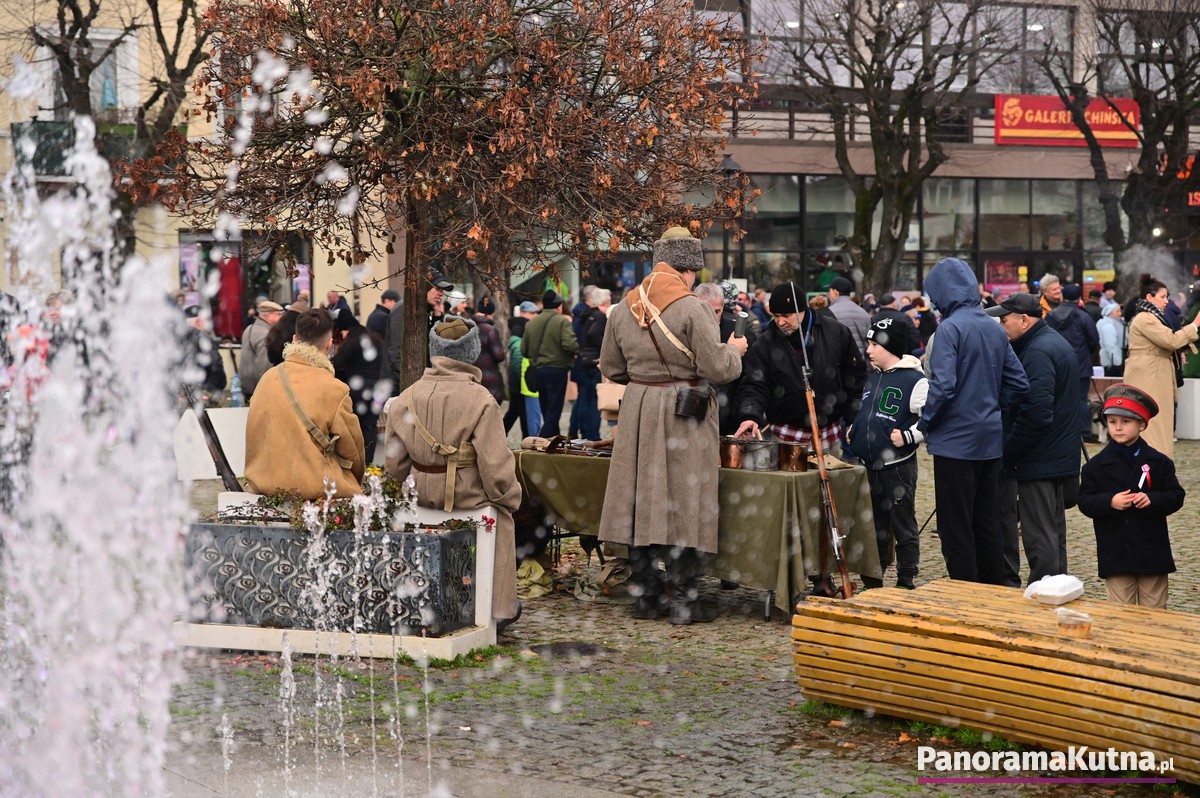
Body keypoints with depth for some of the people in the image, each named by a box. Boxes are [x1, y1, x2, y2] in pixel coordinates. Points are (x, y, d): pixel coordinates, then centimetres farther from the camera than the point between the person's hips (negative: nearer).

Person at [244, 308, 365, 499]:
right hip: (316, 489, -5)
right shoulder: (335, 390, -11)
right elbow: (352, 450, 3)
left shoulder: (268, 379, 1)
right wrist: (357, 480, 22)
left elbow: (253, 436, 12)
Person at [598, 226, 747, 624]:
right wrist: (733, 350, 5)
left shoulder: (624, 309, 4)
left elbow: (610, 367, 12)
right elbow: (717, 368, -15)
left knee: (643, 501, 10)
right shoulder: (692, 309, -15)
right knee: (682, 503, 0)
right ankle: (683, 602, 3)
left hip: (638, 411, 5)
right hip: (684, 415, -5)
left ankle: (645, 597, 15)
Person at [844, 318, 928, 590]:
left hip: (898, 466, -8)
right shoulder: (873, 378, 14)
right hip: (870, 465, 8)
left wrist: (907, 437, -21)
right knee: (874, 527, 16)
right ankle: (872, 582, 24)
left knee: (903, 527, 2)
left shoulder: (914, 380, -13)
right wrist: (854, 430, 16)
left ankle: (906, 583, 9)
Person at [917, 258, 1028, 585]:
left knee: (955, 529, -1)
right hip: (991, 440, 8)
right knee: (986, 523, 15)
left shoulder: (950, 328, -14)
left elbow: (943, 386, -22)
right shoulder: (995, 329, 8)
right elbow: (1018, 384, 12)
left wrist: (924, 423, -9)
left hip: (956, 441, -7)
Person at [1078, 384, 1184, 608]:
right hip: (1115, 554, -1)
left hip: (1152, 550, 1)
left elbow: (1176, 496, 1)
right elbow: (1085, 502, -2)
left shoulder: (1159, 462, 2)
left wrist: (1152, 500, -18)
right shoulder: (1096, 466, 0)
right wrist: (1110, 502, -20)